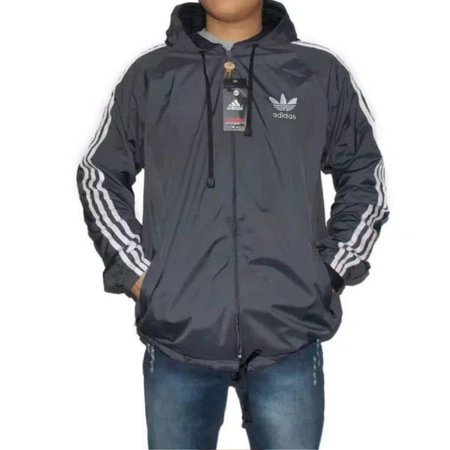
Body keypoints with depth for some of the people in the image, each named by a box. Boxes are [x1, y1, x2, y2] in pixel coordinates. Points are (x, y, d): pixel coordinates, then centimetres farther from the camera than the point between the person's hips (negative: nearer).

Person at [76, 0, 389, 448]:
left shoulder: (321, 73, 5)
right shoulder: (149, 75, 6)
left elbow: (365, 178, 14)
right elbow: (99, 175, 13)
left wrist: (332, 271, 4)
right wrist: (135, 270, 3)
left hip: (289, 339, 0)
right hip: (176, 339, 1)